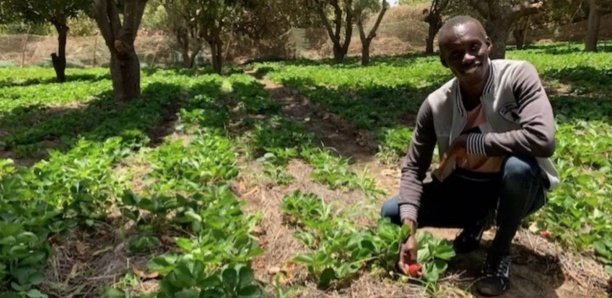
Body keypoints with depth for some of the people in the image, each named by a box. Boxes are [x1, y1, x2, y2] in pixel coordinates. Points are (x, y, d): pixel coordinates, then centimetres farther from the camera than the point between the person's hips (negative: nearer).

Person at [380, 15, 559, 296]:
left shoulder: (519, 76, -23)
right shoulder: (435, 105, -15)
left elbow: (542, 139, -38)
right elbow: (413, 167, -10)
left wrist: (470, 143, -28)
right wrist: (410, 230, -22)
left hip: (517, 187, -3)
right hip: (466, 187, 3)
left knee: (518, 165, -38)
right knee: (391, 212, -8)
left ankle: (501, 251, -8)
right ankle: (476, 221, 15)